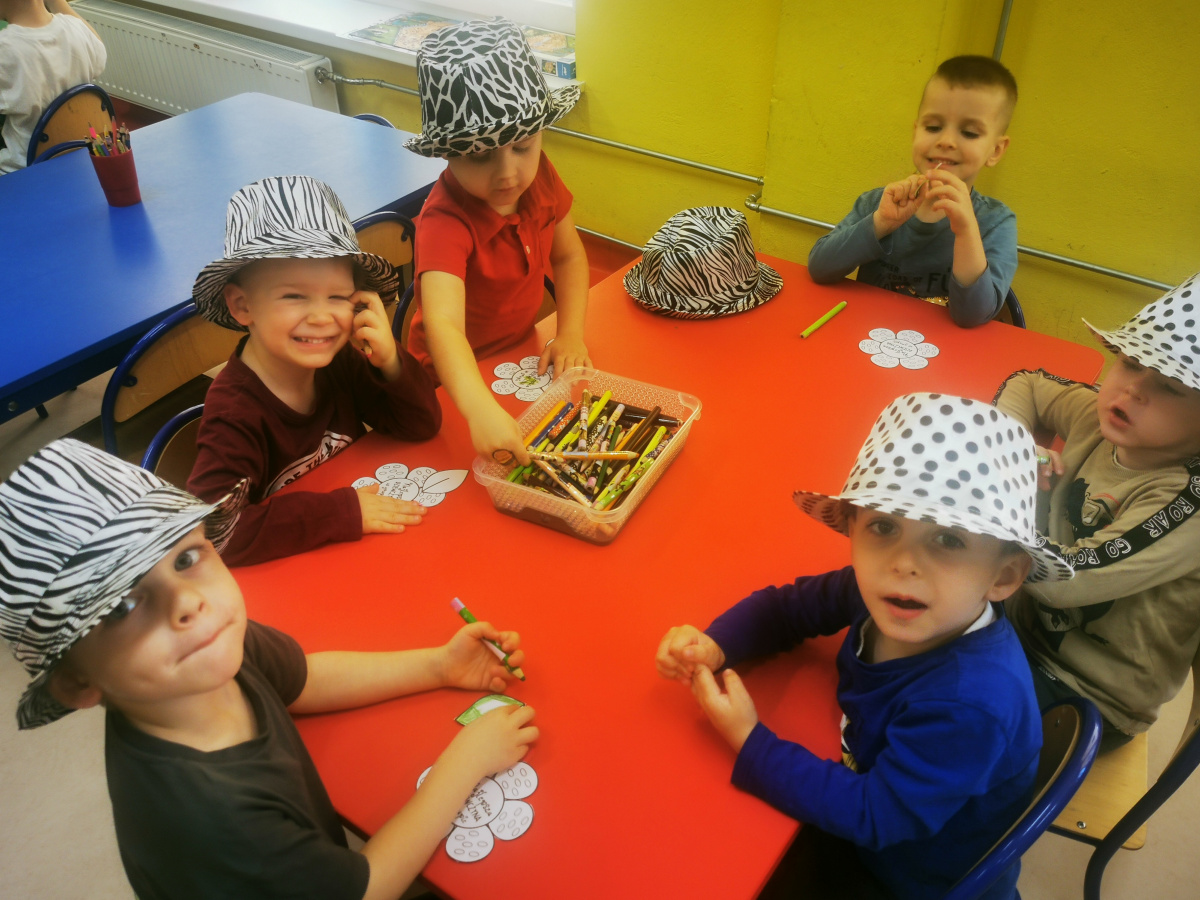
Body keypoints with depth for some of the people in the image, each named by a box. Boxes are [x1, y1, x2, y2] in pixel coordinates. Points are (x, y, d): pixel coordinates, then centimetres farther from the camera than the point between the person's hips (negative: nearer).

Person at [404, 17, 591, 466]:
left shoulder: (539, 178, -13)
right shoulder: (445, 223, -34)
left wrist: (570, 334, -13)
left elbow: (568, 256, 2)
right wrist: (481, 410, -65)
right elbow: (443, 324, -48)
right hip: (457, 376, -5)